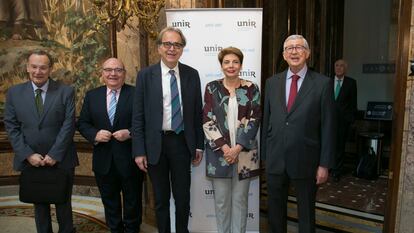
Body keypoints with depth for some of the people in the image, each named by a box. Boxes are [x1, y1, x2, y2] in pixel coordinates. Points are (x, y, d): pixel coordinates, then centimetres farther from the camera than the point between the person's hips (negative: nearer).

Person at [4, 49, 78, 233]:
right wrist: (28, 155, -10)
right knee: (39, 205, 17)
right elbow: (11, 127, 0)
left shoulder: (66, 91, -4)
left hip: (61, 160, -2)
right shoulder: (14, 92, 2)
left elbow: (69, 125, -9)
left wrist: (54, 155, -14)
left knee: (63, 204, 14)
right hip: (30, 161, 2)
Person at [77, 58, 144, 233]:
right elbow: (82, 123, 7)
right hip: (104, 160, 3)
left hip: (130, 159, -3)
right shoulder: (91, 95, 5)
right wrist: (95, 134, -12)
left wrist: (130, 133, -21)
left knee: (132, 201, 14)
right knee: (109, 201, 19)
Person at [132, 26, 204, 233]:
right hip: (156, 144, -1)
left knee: (183, 197, 11)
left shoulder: (192, 74, 3)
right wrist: (139, 151, -6)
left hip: (182, 142, 1)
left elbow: (197, 113, 5)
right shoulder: (146, 75, -2)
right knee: (161, 198, 14)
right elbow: (138, 116, -3)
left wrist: (199, 145, 5)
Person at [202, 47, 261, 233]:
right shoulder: (212, 88, 2)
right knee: (221, 200, 9)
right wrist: (224, 147, -12)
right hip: (219, 152, 0)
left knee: (240, 199, 11)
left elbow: (254, 120, -3)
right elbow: (207, 121, -3)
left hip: (244, 153, 0)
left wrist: (238, 148, -12)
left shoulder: (251, 89, 3)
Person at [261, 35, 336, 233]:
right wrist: (264, 155, 5)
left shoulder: (322, 84, -6)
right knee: (275, 210, 18)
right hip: (275, 159, 3)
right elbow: (266, 120, 5)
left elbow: (328, 127, -6)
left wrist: (324, 164, -7)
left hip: (305, 160, -3)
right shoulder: (272, 82, 4)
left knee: (306, 213, 15)